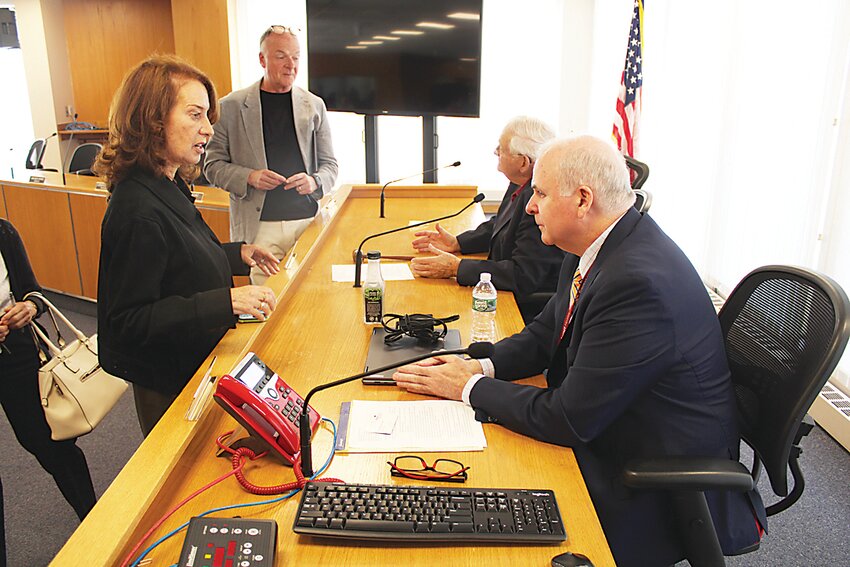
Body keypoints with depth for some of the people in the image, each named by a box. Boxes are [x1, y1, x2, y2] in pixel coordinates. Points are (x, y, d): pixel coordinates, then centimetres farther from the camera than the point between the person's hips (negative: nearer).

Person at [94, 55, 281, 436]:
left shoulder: (170, 186, 0)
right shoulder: (138, 210, -30)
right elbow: (129, 320, -29)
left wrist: (236, 254, 3)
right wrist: (226, 301, -35)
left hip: (195, 367, 9)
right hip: (169, 385, -9)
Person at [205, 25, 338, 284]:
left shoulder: (314, 105, 9)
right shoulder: (231, 106, 3)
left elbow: (329, 164, 12)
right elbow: (213, 165, 5)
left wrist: (314, 182, -10)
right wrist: (249, 177, -13)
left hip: (309, 221, 2)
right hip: (258, 226, -2)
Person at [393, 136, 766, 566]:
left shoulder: (638, 281, -32)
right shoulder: (606, 245, -2)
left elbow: (570, 419, -27)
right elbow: (546, 333, 9)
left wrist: (471, 387, -15)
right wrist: (483, 367, -9)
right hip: (607, 435, 8)